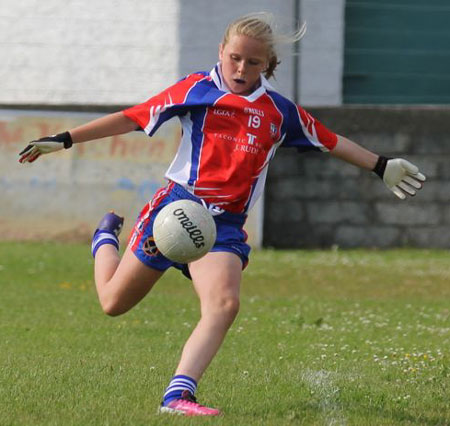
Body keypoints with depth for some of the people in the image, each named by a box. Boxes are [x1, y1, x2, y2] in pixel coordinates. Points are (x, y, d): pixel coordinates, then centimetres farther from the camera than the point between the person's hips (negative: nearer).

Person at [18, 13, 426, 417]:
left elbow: (330, 141, 23)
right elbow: (132, 118, 1)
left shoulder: (281, 111, 11)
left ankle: (178, 395, -31)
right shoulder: (198, 89, 1)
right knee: (114, 302, 9)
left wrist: (382, 166, 25)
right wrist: (64, 140, -2)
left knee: (224, 304, -26)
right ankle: (107, 237, 42)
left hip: (226, 227, 2)